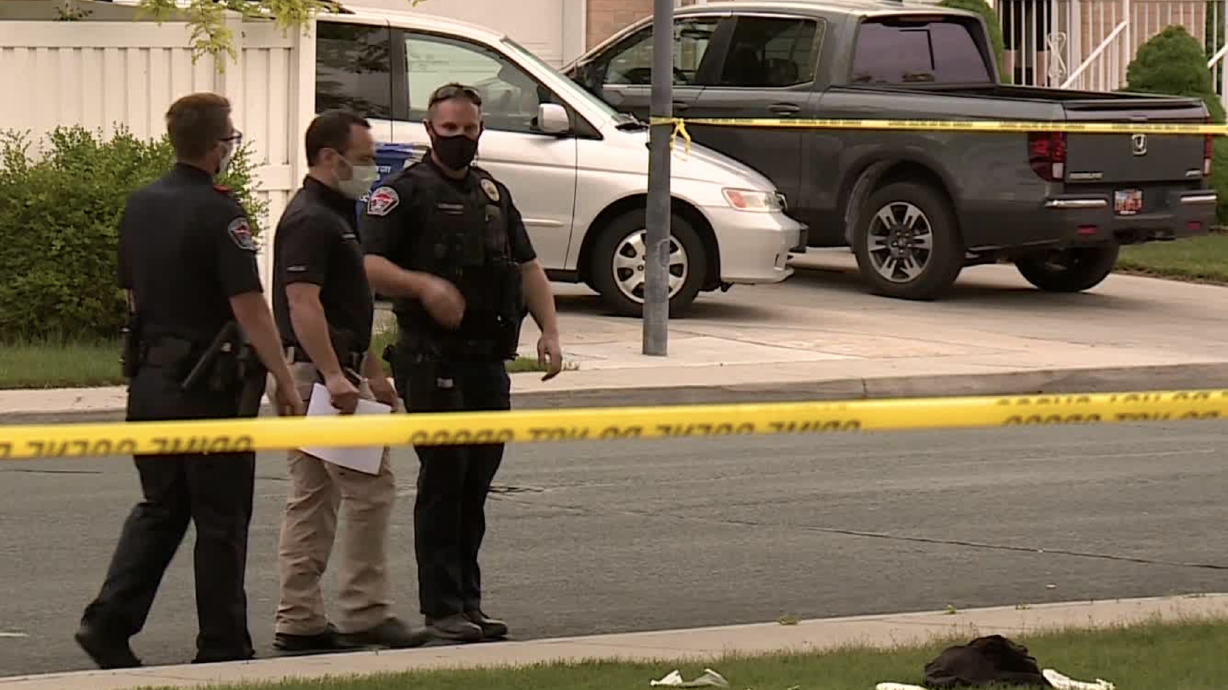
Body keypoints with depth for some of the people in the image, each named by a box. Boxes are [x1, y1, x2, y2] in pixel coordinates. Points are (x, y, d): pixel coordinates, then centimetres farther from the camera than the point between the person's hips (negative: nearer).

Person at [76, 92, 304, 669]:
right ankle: (222, 648, 8)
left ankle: (109, 622, 2)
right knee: (221, 519, 3)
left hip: (149, 376, 7)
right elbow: (248, 307, -19)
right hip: (209, 383, -7)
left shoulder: (140, 205, 8)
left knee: (160, 508, 15)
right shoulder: (218, 212, -16)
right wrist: (285, 383, -15)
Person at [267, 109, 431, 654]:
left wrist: (373, 374, 27)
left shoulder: (336, 215, 19)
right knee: (369, 488, -9)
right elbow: (302, 302, -23)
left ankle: (299, 621, 10)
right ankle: (364, 615, -6)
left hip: (333, 371, 11)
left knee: (312, 498, 9)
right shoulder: (310, 220, -14)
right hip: (317, 372, -11)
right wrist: (334, 375, -28)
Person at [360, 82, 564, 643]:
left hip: (488, 360, 7)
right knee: (443, 481, -6)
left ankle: (468, 601, 14)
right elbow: (368, 265, -13)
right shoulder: (406, 191, -3)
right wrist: (424, 285, -28)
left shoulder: (493, 194, 18)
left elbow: (527, 267, 21)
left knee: (476, 483, 9)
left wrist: (549, 331, 8)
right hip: (433, 360, -6)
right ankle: (441, 607, -3)